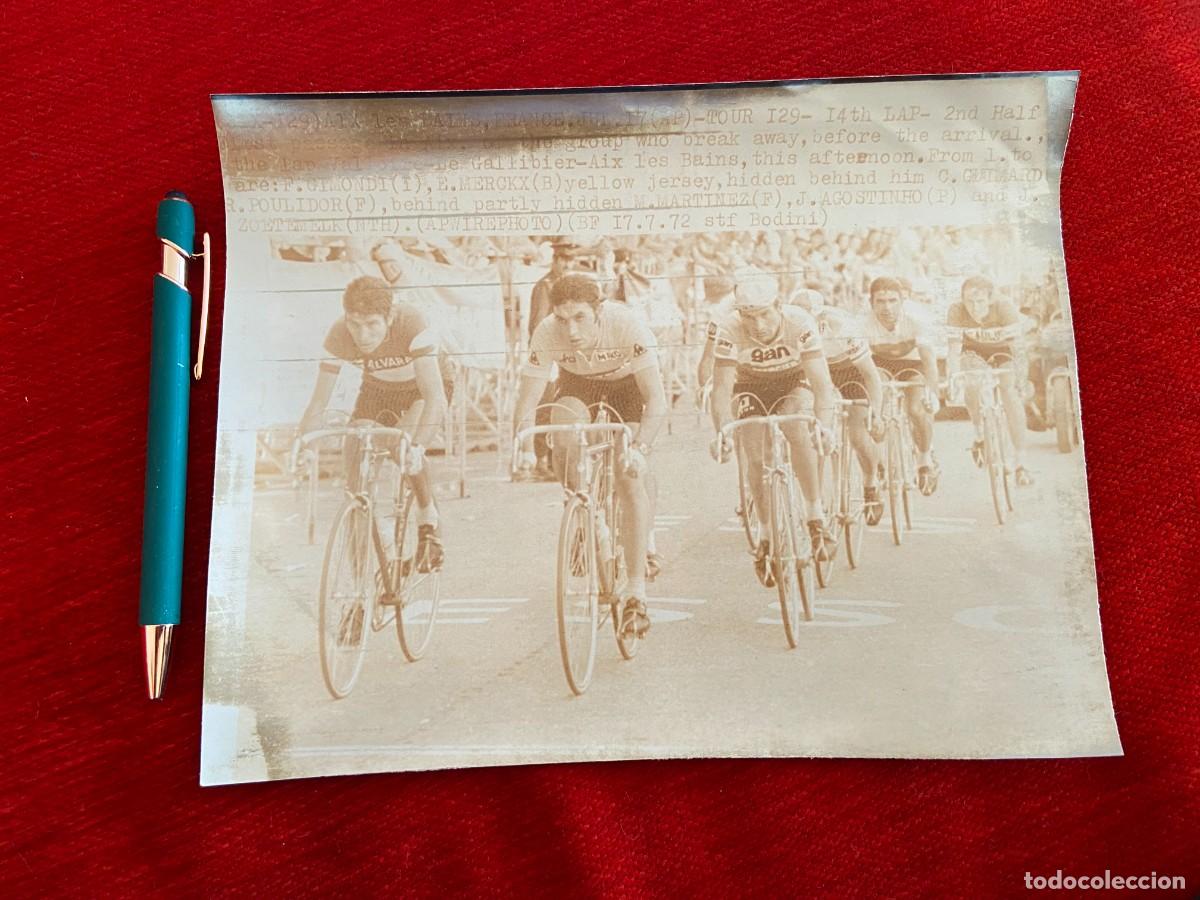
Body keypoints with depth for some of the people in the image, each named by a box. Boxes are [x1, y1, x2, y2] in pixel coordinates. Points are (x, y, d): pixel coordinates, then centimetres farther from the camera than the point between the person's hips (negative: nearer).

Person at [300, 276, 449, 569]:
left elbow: (435, 397, -44)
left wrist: (417, 446, -57)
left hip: (420, 390, -3)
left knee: (406, 446, -31)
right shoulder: (339, 336, -27)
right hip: (376, 392, 4)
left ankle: (429, 524, -8)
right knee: (352, 451, -17)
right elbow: (317, 405, -21)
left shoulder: (412, 324, -38)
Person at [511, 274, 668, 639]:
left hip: (628, 383, -2)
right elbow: (526, 401, -26)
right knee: (564, 448, -28)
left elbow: (656, 400, -38)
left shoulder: (628, 325, -37)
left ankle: (636, 593, -8)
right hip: (578, 382, 2)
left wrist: (639, 448, -52)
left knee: (631, 478, -17)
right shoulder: (546, 335, -31)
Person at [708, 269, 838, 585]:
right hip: (751, 387, 1)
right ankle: (767, 535, 3)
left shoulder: (801, 323, -32)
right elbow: (722, 386, -33)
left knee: (799, 430, -31)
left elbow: (821, 382, -34)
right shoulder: (729, 330, -30)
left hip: (793, 384, -1)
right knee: (756, 457, -16)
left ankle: (816, 517, -19)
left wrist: (824, 425, -51)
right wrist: (721, 431, -49)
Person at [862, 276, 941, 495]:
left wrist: (932, 393, -48)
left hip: (911, 362, -1)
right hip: (879, 362, 1)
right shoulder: (864, 323, -30)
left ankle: (925, 457, 7)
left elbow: (928, 357, -36)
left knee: (917, 409, -23)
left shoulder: (916, 321, -31)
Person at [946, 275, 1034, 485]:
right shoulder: (956, 311, -27)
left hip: (1003, 351, -1)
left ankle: (1020, 462, -21)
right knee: (971, 383, -33)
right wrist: (952, 378, -44)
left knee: (1010, 391, -27)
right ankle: (979, 434, -5)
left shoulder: (1004, 308, -30)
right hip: (974, 352, 1)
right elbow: (954, 349, -30)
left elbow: (1018, 343, -29)